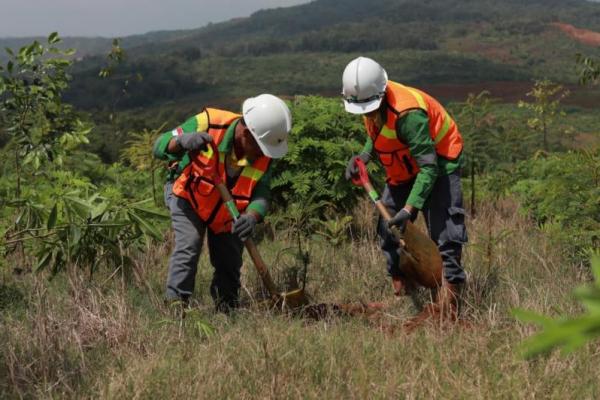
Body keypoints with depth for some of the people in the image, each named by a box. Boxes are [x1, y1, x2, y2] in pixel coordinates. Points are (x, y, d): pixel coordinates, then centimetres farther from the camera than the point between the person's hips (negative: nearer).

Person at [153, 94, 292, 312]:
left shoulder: (264, 155, -22)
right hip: (188, 196, -4)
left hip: (228, 212, 4)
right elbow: (160, 147, -29)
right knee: (188, 246, -23)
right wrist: (182, 141, -53)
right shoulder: (208, 124, -33)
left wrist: (252, 216, -46)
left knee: (229, 263, 5)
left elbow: (261, 193, -22)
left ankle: (227, 314, 22)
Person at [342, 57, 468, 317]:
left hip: (438, 162, -8)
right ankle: (400, 291, 13)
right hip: (403, 170, 8)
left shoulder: (407, 114, -36)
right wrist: (365, 155, -8)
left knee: (443, 228, -15)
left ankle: (449, 295, -14)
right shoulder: (371, 102, -11)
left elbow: (429, 168, -36)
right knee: (388, 226, 5)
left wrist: (410, 208, -41)